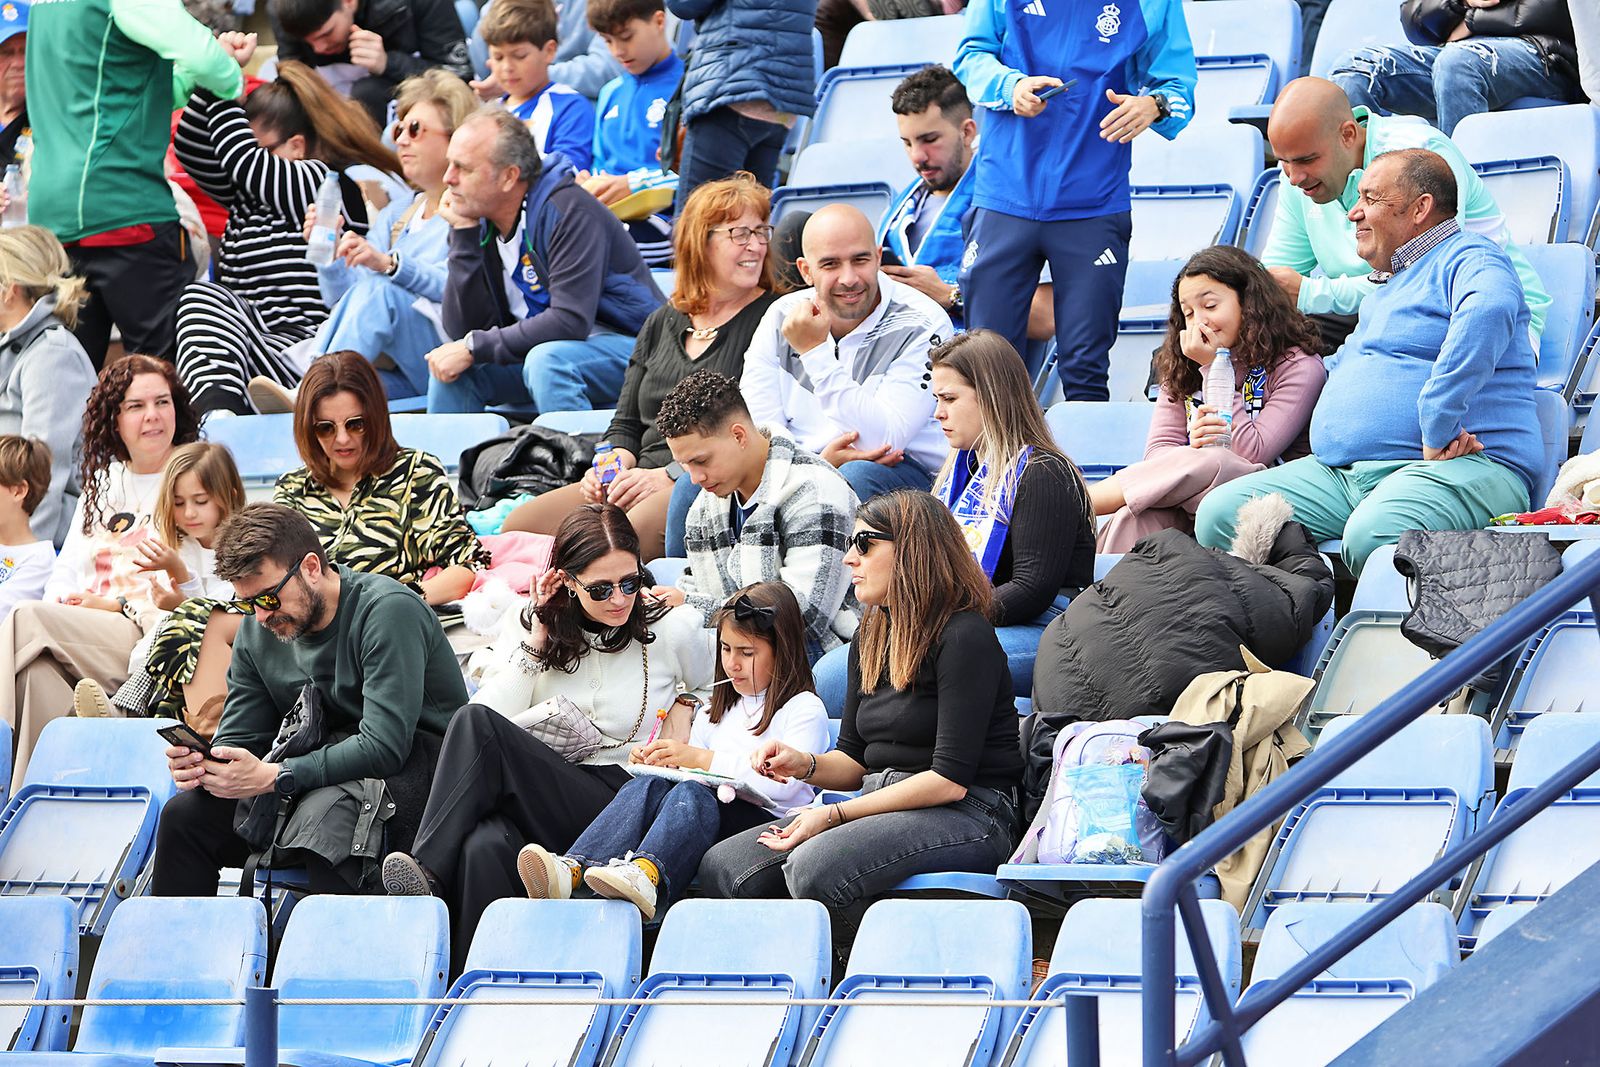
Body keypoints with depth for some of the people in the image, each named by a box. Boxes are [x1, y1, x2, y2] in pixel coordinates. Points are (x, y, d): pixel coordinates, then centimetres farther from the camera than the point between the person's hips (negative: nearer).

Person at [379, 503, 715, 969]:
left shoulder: (672, 629, 8)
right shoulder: (529, 624, 13)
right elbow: (499, 712, 0)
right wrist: (537, 637, -4)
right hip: (539, 801, 2)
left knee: (478, 724, -31)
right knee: (486, 847, -41)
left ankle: (428, 873, -35)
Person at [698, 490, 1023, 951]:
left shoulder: (964, 637, -10)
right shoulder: (871, 639, 17)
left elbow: (950, 780, -16)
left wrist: (835, 815, -16)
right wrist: (806, 765, -3)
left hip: (968, 815, -8)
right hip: (881, 806, 8)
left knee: (815, 867, -35)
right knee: (722, 867, -13)